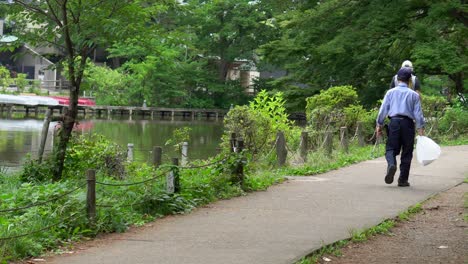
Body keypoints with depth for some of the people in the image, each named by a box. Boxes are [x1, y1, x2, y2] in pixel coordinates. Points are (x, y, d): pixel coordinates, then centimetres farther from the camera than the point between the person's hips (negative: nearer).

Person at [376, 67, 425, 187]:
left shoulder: (390, 92, 7)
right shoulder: (414, 94, 6)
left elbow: (383, 110, 4)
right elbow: (418, 113, 2)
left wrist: (379, 125, 10)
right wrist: (420, 129, 4)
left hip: (394, 122, 0)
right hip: (408, 123, 0)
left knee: (391, 148, 4)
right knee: (407, 152, 7)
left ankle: (391, 164, -29)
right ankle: (403, 180, 9)